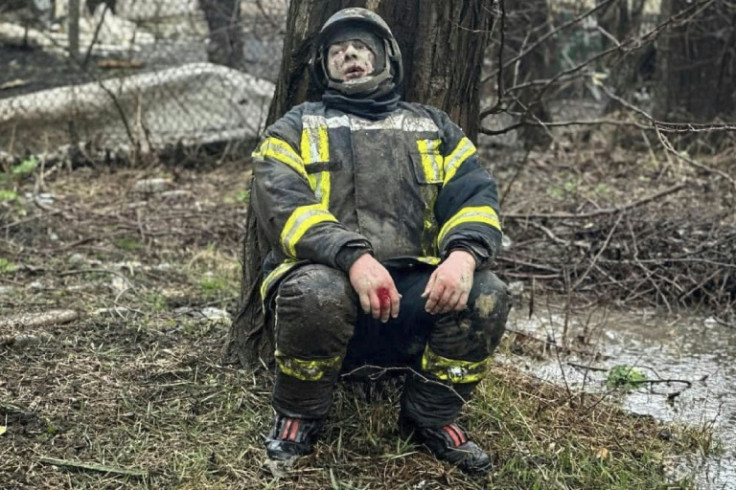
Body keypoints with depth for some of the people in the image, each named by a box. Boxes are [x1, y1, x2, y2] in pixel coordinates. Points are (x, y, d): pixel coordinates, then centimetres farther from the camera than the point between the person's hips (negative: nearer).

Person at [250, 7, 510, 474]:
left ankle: (432, 416, 1)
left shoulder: (434, 127, 18)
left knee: (486, 294, -25)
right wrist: (353, 257, -27)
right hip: (330, 277, -2)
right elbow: (281, 204, -9)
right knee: (315, 292, -36)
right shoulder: (296, 129, 11)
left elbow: (475, 196, 2)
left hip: (413, 292, 2)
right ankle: (299, 418, -6)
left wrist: (464, 253, -22)